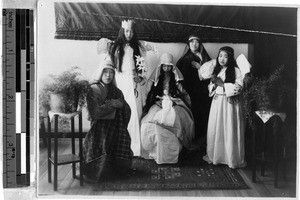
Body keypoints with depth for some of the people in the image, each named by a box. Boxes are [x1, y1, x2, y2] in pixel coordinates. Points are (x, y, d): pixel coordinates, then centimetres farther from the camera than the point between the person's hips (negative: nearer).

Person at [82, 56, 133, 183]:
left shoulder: (115, 91, 15)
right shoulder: (94, 90, -1)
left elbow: (126, 110, 11)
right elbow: (94, 113, -13)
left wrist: (120, 104, -9)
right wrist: (112, 105, -11)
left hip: (115, 127, 5)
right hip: (100, 128, -5)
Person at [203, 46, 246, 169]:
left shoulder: (235, 70, -6)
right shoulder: (216, 70, 13)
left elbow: (238, 88, -15)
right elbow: (210, 86, 18)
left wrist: (222, 84, -14)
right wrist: (213, 84, -4)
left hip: (230, 103, -5)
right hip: (217, 102, 5)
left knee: (230, 131, -2)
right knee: (215, 130, 7)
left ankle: (233, 159, 8)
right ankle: (215, 156, 19)